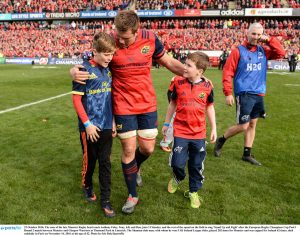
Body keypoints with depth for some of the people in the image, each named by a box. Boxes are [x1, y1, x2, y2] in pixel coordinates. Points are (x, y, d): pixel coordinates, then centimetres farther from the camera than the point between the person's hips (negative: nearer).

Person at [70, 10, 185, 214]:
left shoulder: (150, 38, -8)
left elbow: (169, 62, 6)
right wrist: (74, 71, -25)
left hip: (148, 104, 2)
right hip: (123, 106, -2)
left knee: (148, 148, 7)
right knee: (128, 151, 4)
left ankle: (135, 168, 45)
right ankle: (133, 196, 25)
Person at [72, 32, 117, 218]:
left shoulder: (108, 69, 5)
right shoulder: (84, 69, -13)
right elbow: (77, 98, -12)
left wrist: (113, 120, 10)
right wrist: (87, 123, -14)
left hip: (106, 125, 5)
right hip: (90, 126, -4)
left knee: (105, 162, 8)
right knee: (90, 159, 13)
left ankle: (105, 199, 20)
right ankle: (87, 186, 41)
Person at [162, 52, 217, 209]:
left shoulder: (207, 86, -5)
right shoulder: (178, 82, -6)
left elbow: (209, 107, 8)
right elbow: (173, 103, 7)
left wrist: (213, 128, 8)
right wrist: (166, 123, 12)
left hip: (199, 133, 1)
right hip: (180, 131, -1)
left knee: (197, 166, 11)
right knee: (177, 163, -2)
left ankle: (193, 192, 33)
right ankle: (177, 178, 34)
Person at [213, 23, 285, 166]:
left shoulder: (263, 51, 9)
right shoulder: (238, 51, -7)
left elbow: (281, 53, 4)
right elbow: (227, 72, -10)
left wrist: (269, 40, -4)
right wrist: (228, 93, -15)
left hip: (259, 94, 6)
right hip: (244, 94, -6)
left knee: (252, 125, 11)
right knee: (243, 126, -7)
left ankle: (247, 154, 23)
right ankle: (221, 140, 18)